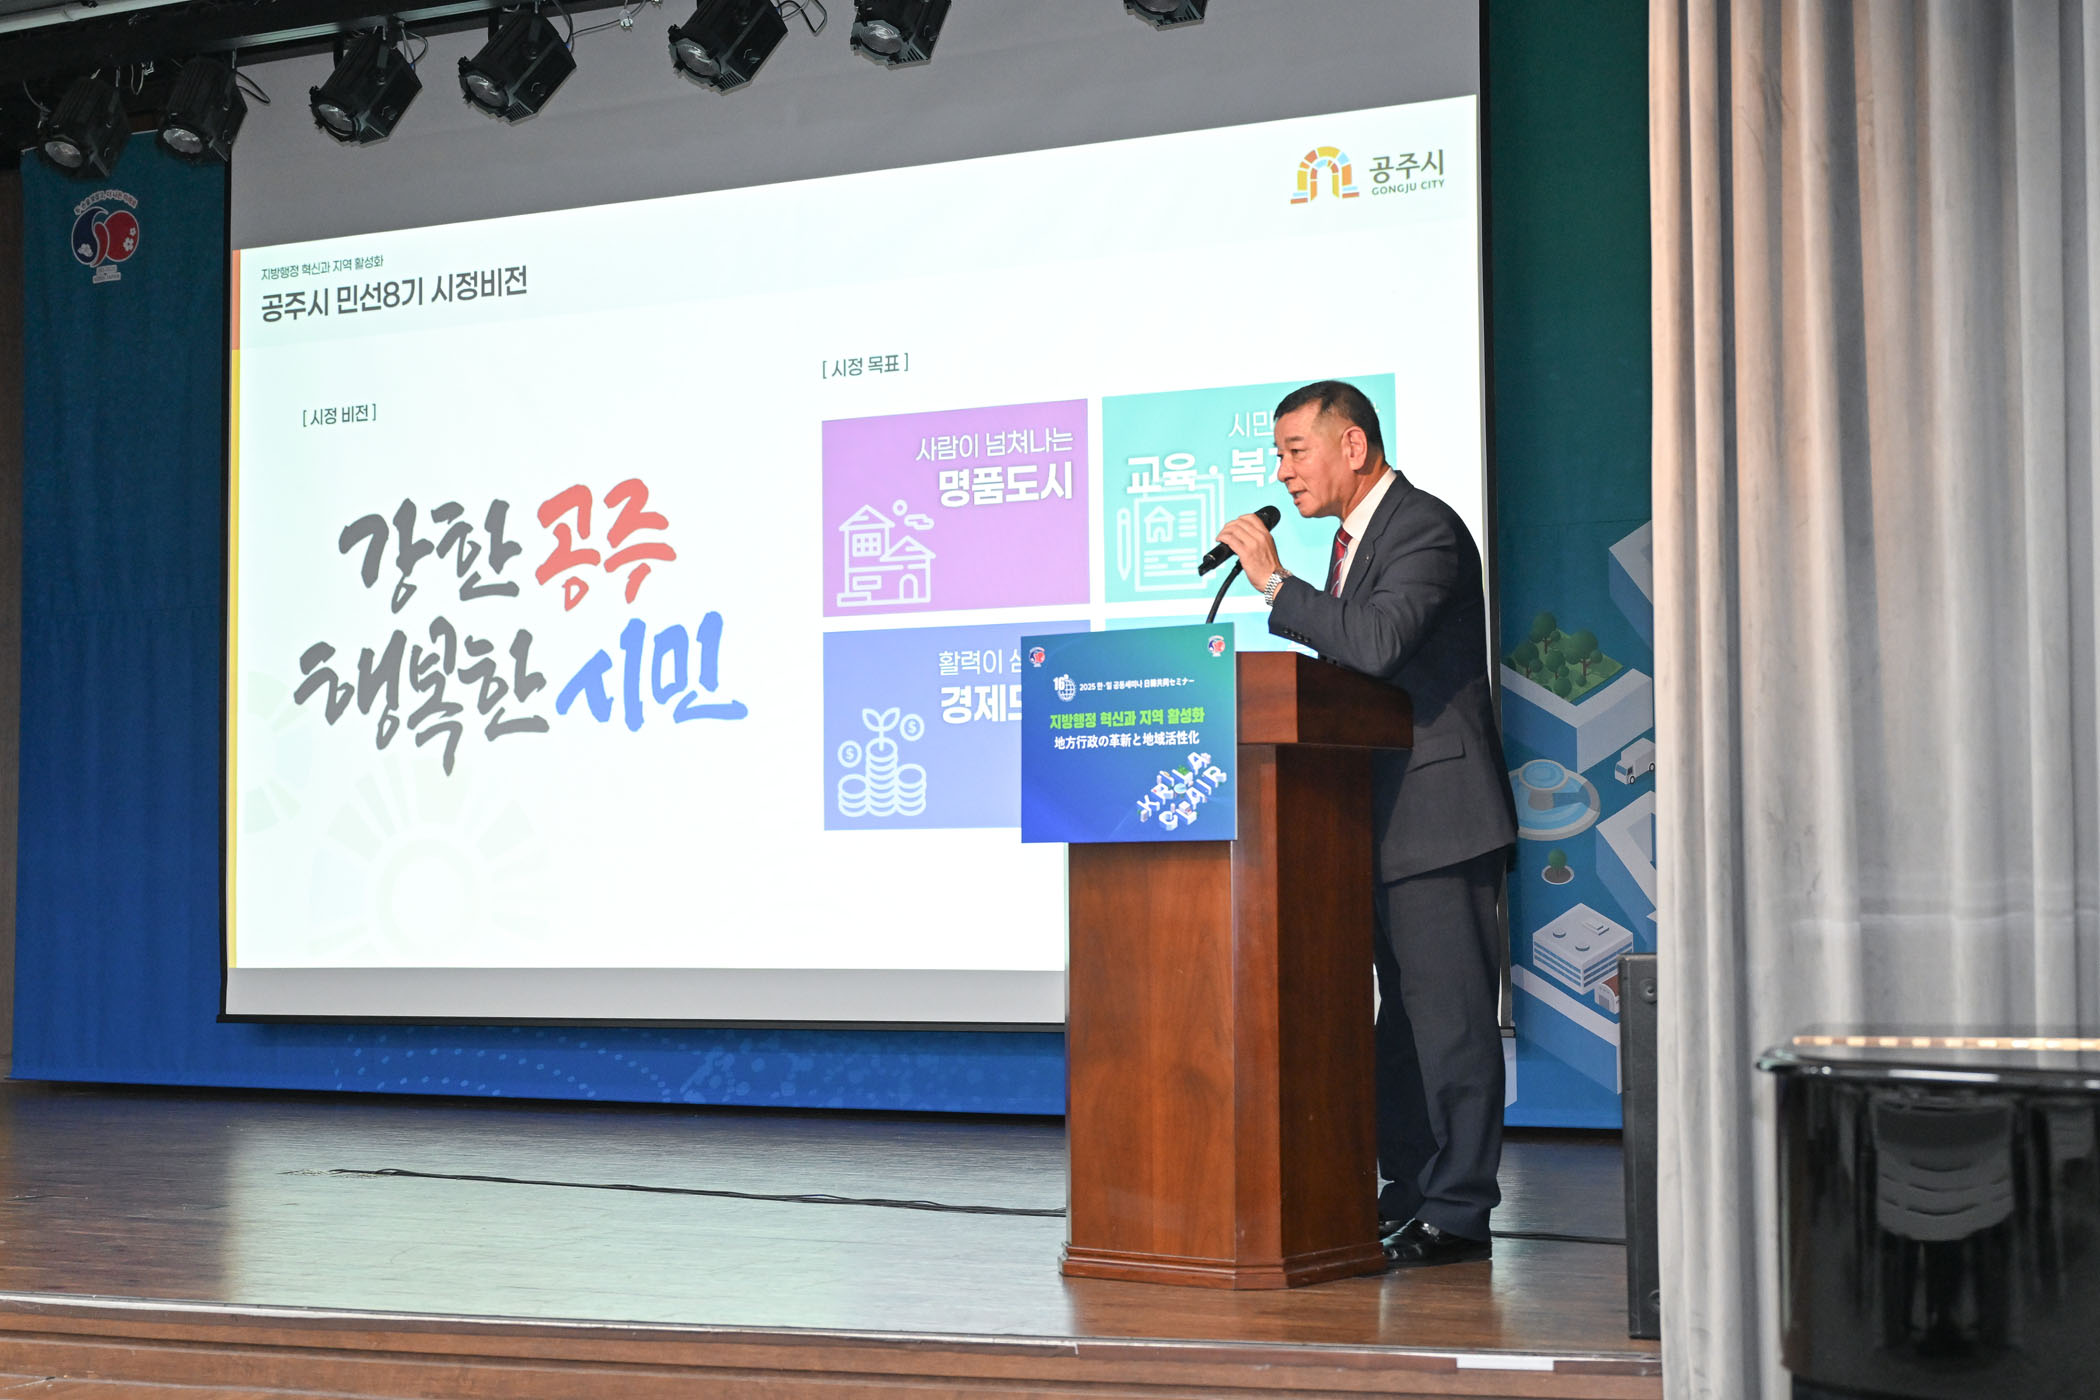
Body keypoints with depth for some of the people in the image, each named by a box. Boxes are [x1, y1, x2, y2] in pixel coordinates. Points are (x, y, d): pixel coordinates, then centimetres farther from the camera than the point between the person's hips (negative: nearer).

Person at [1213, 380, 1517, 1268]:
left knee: (1450, 1011, -7)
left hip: (1439, 811, -10)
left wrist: (1277, 584, -22)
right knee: (1405, 1011, 15)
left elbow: (1377, 641, -28)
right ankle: (1409, 1188, 22)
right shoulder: (1356, 536, 18)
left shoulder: (1426, 531, -13)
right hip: (1389, 817, 10)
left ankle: (1458, 1212, -2)